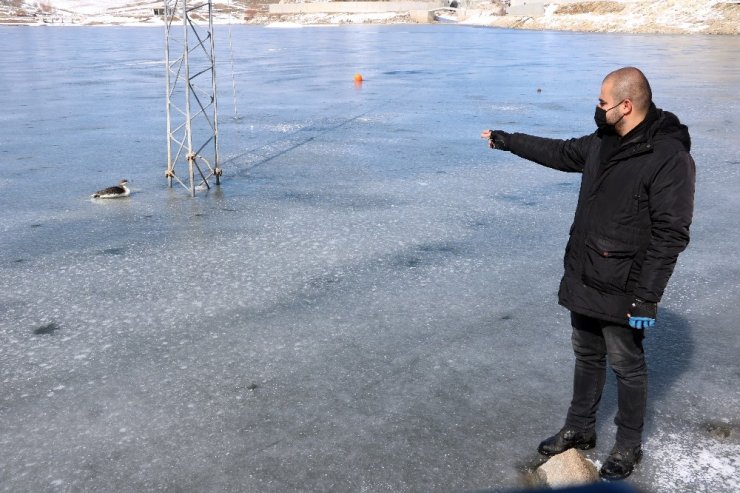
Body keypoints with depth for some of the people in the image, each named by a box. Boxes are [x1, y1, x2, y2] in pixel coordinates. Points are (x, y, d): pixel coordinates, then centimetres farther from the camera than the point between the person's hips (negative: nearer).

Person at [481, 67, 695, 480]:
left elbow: (669, 237, -21)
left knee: (626, 367, 9)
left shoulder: (670, 157, -20)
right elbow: (560, 152, 23)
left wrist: (646, 298, -21)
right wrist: (506, 140, 27)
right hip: (583, 279, 8)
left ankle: (629, 446, 28)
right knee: (587, 357, 20)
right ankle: (580, 429, 37)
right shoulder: (604, 142, 5)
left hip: (621, 291, -7)